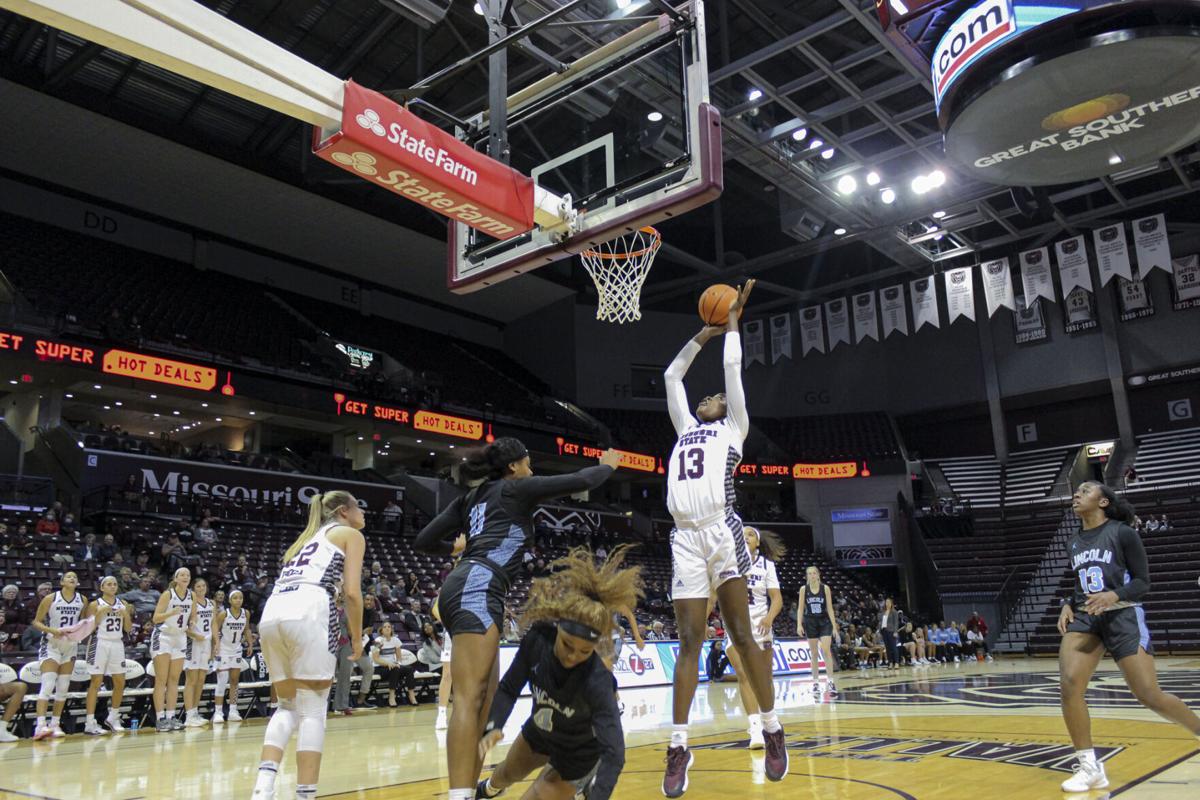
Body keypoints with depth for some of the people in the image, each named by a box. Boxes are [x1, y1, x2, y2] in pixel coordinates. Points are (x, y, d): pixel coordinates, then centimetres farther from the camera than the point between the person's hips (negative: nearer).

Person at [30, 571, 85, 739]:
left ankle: (55, 724, 14)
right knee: (48, 684, -16)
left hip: (71, 645, 4)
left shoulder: (83, 600, 2)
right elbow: (36, 622, -6)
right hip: (51, 644, -4)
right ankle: (40, 725, -20)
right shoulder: (50, 599, -9)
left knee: (63, 687, 6)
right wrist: (52, 630, -22)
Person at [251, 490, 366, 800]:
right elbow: (351, 592, 2)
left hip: (272, 613, 7)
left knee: (287, 706, 16)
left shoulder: (308, 536, 34)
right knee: (312, 710, 1)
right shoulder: (351, 534, 15)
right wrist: (357, 637, 13)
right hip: (308, 611, -6)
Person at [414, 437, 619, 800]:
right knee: (469, 697, -17)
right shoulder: (517, 488, 8)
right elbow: (580, 482, 8)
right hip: (477, 589, -8)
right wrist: (606, 466, 28)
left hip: (462, 589, 8)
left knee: (487, 698, 8)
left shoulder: (470, 498, 25)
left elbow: (423, 541, 22)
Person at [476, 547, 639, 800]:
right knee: (507, 774, 31)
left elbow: (614, 753, -45)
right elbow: (508, 689, -17)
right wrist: (493, 726, -35)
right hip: (538, 732, 5)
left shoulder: (597, 681, -41)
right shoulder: (537, 640, -29)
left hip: (578, 754, -5)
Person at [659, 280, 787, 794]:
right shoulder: (686, 427, 27)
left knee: (742, 636, -3)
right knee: (689, 643, 2)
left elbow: (733, 369, 13)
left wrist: (732, 321, 25)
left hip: (722, 532, -4)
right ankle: (678, 747, 2)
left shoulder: (734, 427, 15)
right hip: (685, 539, 4)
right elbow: (671, 375, 34)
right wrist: (702, 334, 39)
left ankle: (772, 730, 9)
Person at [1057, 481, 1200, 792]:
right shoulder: (1074, 542, 13)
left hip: (1123, 616, -4)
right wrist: (1068, 606, 4)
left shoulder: (1122, 533, -4)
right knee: (1068, 685, -16)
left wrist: (1113, 595, -24)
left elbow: (1143, 582, -6)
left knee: (1150, 696, -5)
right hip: (1085, 618, 4)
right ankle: (1090, 768, -6)